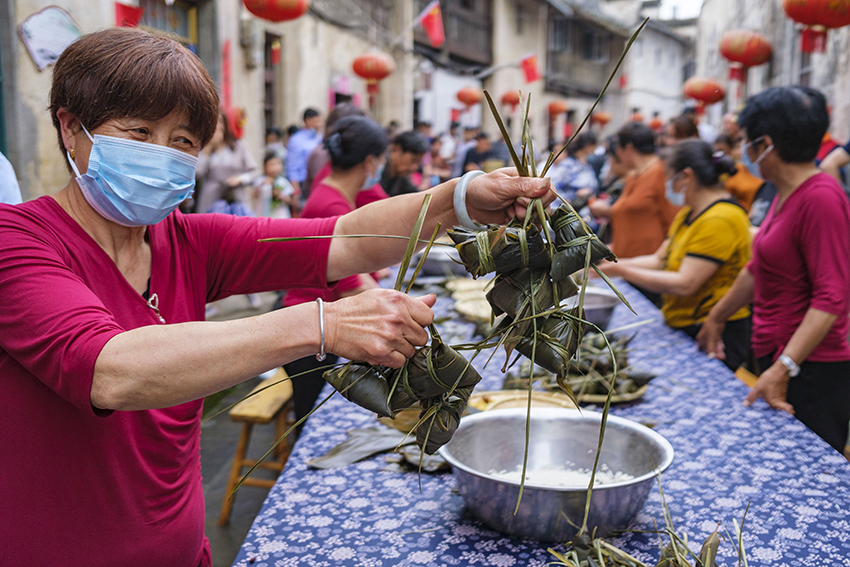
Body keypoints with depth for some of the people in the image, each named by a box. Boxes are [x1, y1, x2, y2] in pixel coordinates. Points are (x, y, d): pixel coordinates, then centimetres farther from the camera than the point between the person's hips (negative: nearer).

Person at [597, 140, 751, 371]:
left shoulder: (720, 220, -19)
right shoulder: (690, 212, 15)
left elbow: (685, 284, -23)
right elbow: (659, 260, 14)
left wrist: (621, 270, -19)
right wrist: (612, 263, 0)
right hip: (681, 328, 9)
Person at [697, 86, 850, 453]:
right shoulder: (786, 195, 12)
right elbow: (758, 269, 23)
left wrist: (783, 368, -27)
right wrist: (716, 318, 30)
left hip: (811, 373, -9)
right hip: (778, 359, 9)